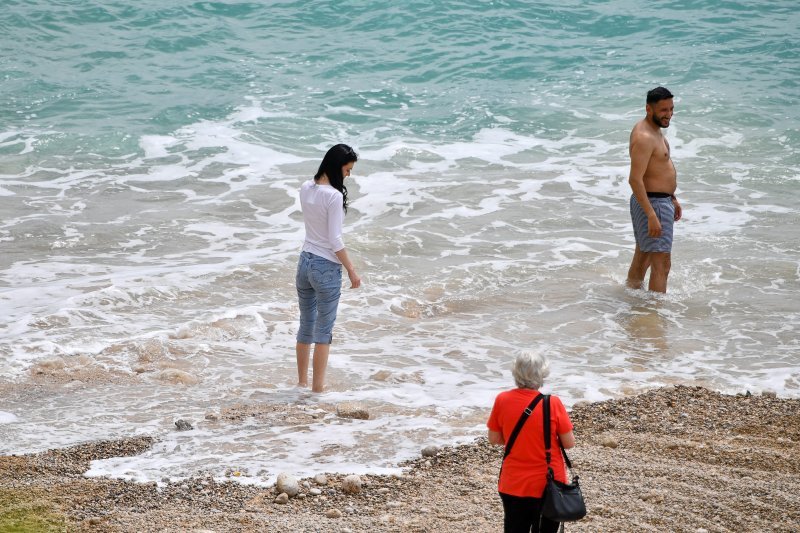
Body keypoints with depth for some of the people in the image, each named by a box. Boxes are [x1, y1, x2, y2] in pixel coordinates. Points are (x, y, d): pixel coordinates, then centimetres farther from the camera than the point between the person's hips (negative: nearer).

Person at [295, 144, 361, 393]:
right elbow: (335, 240, -18)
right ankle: (317, 387, 6)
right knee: (324, 330, 2)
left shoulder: (306, 188, 3)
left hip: (305, 261, 7)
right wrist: (351, 270, -10)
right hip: (327, 267, -7)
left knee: (306, 325, 18)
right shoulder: (334, 196, -19)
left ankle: (302, 381, 27)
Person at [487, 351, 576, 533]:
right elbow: (569, 443, -9)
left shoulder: (502, 400, -9)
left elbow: (494, 439, 2)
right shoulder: (553, 404, -17)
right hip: (548, 485, -2)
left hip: (513, 485, 2)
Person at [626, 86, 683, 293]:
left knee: (643, 257, 24)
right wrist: (651, 216, -31)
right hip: (652, 204, -11)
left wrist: (672, 199, 25)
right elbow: (635, 179, -28)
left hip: (661, 199, 11)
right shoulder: (644, 138, -23)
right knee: (662, 264, -13)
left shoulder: (654, 130, 11)